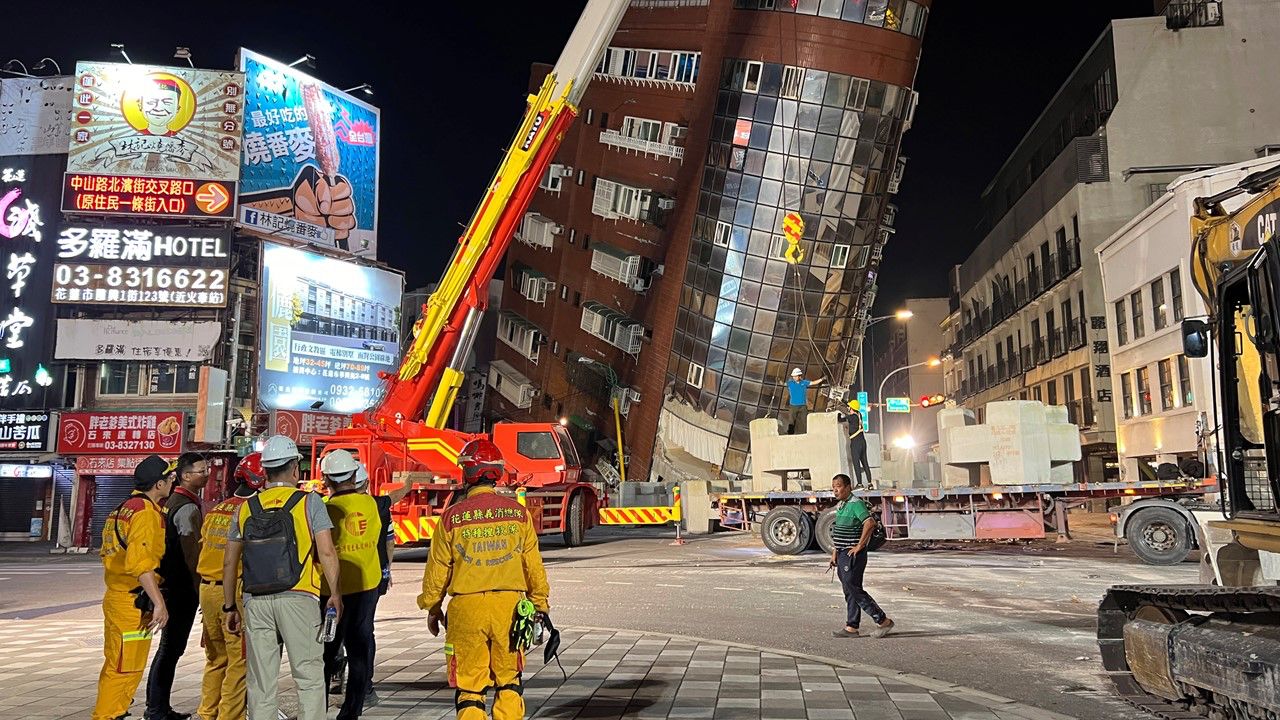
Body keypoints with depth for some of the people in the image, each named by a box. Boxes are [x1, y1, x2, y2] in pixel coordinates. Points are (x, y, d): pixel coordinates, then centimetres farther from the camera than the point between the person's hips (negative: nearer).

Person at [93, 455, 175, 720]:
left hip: (115, 596, 10)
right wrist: (159, 602, -26)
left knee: (116, 666, 20)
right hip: (134, 602, -10)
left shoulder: (122, 509, 15)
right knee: (124, 669, -3)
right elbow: (141, 563, -26)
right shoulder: (146, 512, -16)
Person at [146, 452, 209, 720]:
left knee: (170, 647, 16)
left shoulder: (173, 502, 15)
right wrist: (201, 588, -14)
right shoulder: (188, 507, -16)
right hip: (183, 587, -10)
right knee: (171, 648, -3)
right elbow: (192, 553, -19)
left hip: (171, 584, 10)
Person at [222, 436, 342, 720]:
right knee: (309, 677, 4)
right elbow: (326, 552, -9)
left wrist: (229, 606, 19)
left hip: (255, 602, 4)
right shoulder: (309, 502, -2)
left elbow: (229, 563, 11)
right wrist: (335, 594, -1)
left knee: (261, 683, 11)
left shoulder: (247, 507, 10)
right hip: (298, 599, -4)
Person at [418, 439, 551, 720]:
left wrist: (431, 607, 18)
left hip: (466, 608, -1)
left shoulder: (452, 517, -5)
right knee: (509, 682, 17)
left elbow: (437, 569, 3)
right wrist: (540, 603, 16)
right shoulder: (518, 513, -1)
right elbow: (533, 565, 4)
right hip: (509, 605, 2)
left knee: (469, 686, 9)